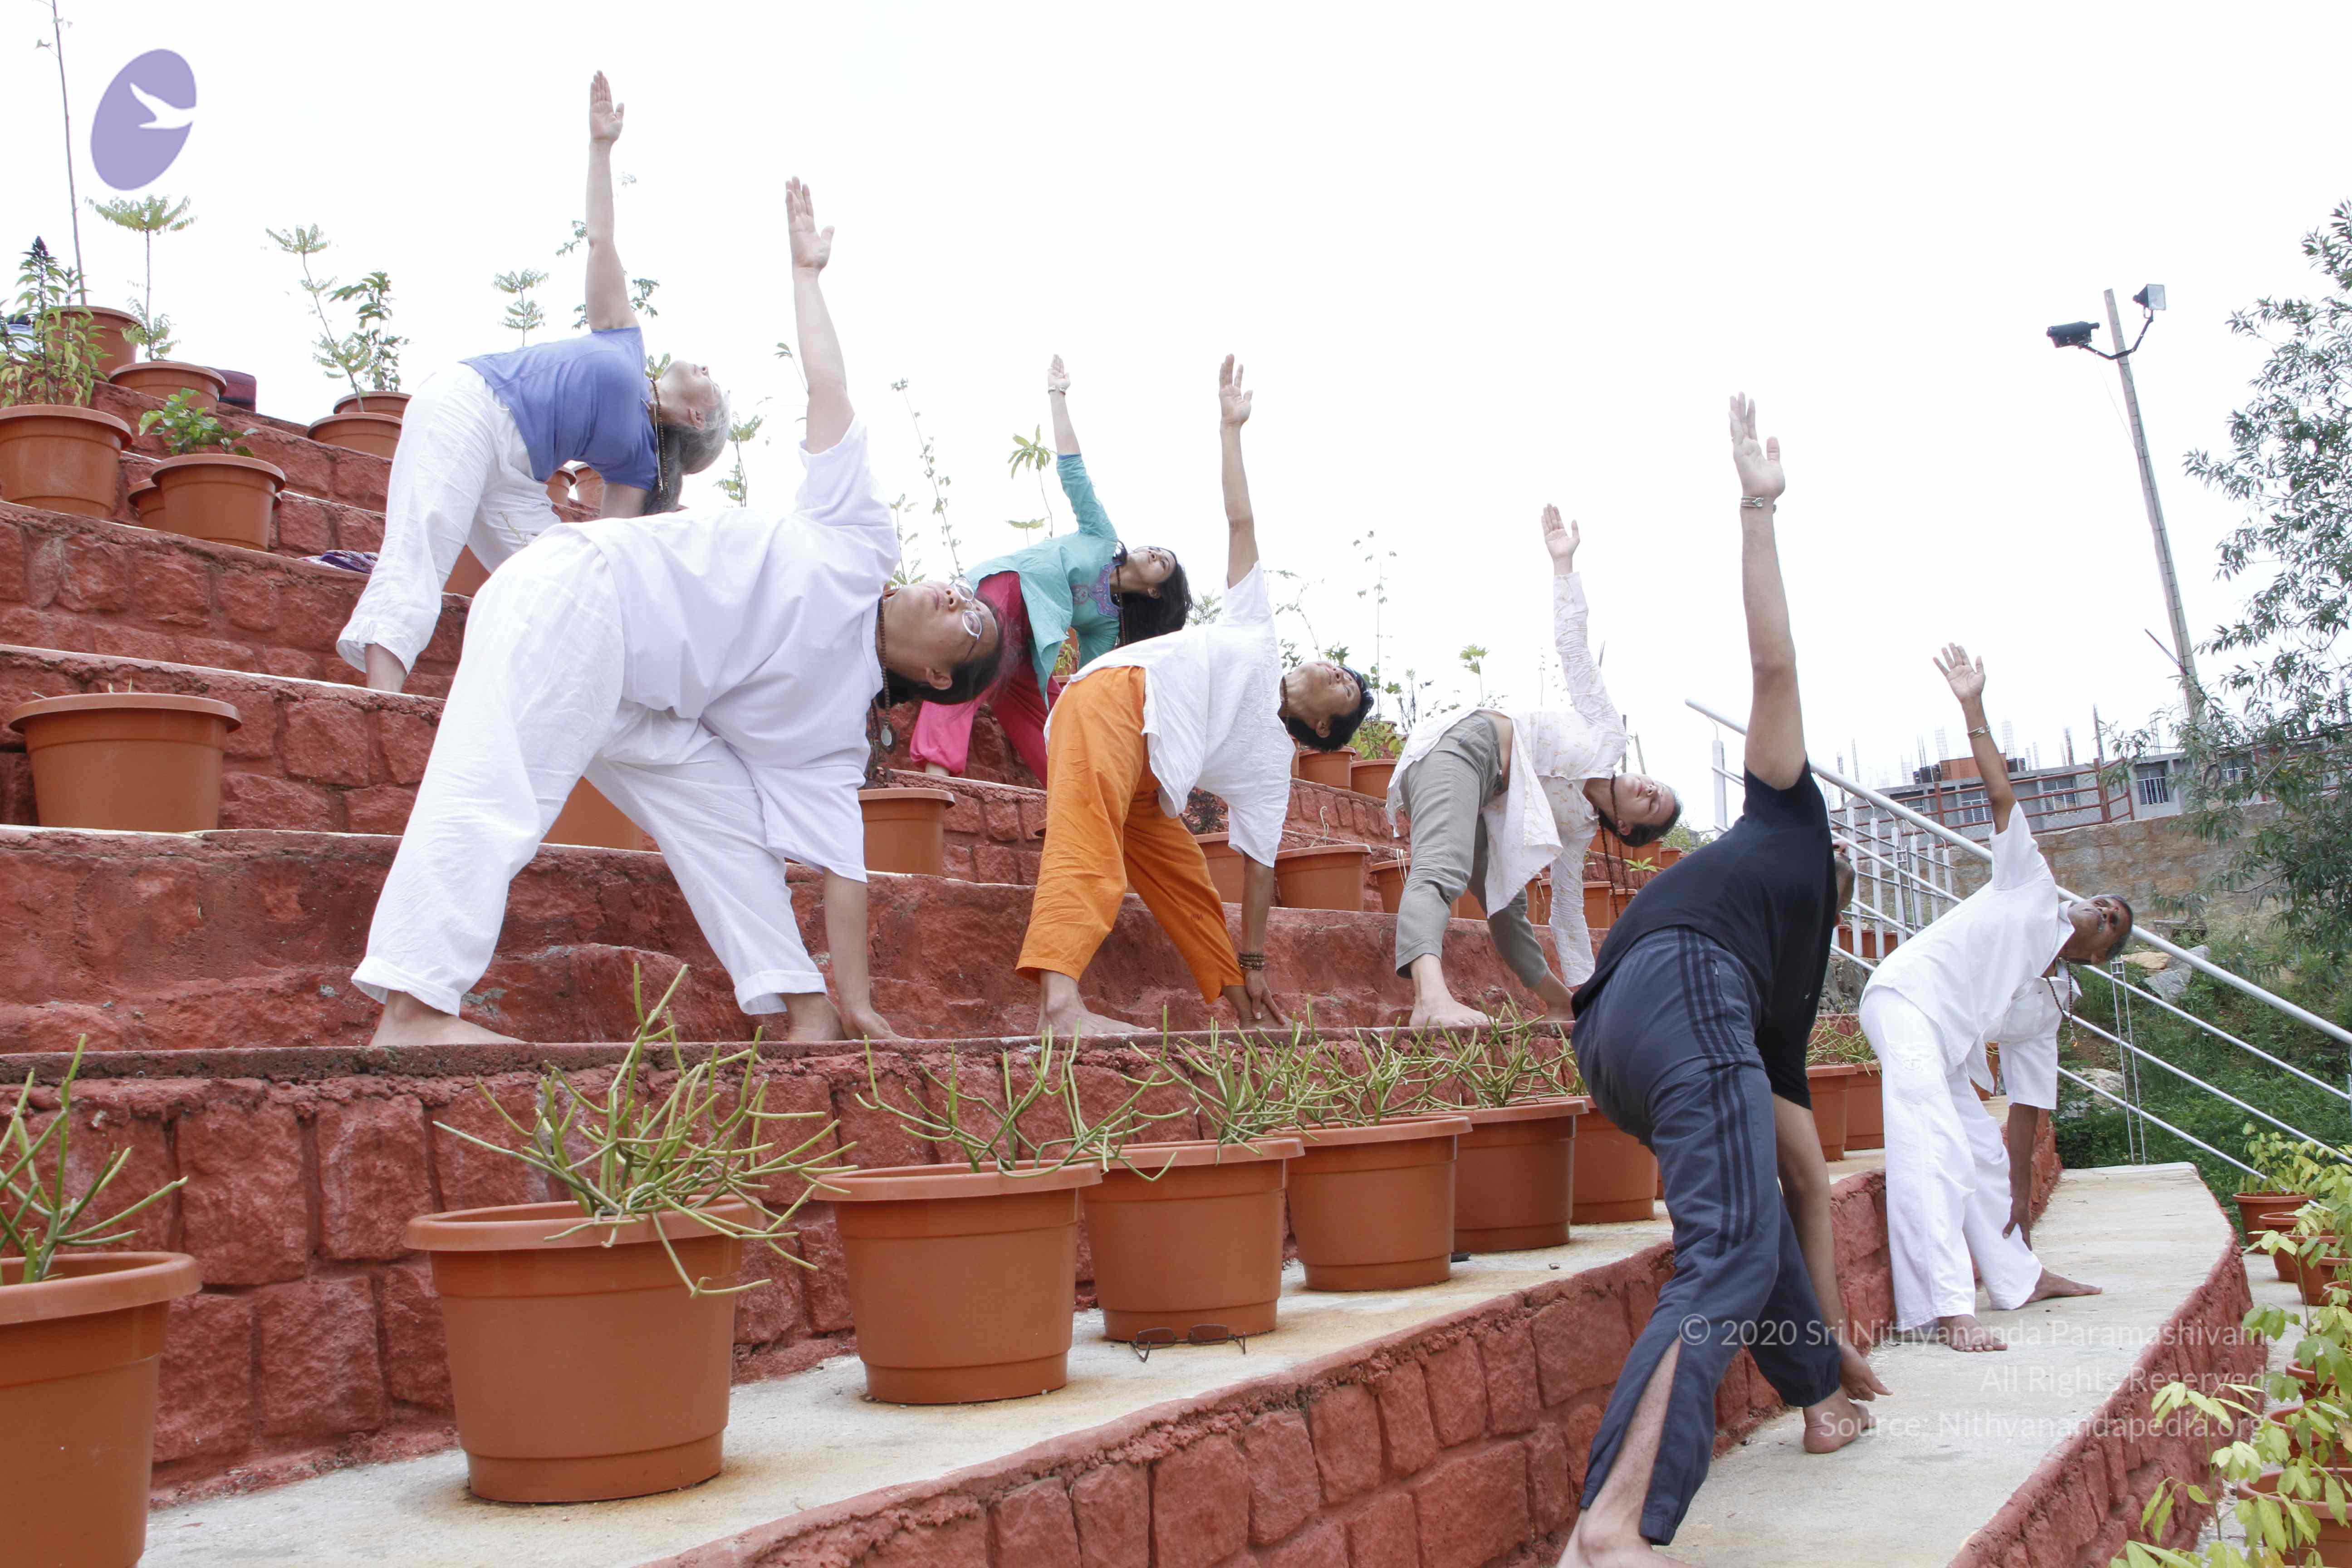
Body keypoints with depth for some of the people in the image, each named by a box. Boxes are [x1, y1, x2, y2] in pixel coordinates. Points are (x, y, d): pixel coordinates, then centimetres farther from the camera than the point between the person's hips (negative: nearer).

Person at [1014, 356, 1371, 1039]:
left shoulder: (1272, 763, 27)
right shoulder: (1260, 636, 26)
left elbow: (1259, 863, 25)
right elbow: (1241, 524, 28)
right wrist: (1230, 429, 25)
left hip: (1143, 781, 6)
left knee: (1192, 891, 5)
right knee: (1090, 849, -30)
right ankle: (1059, 1002, -51)